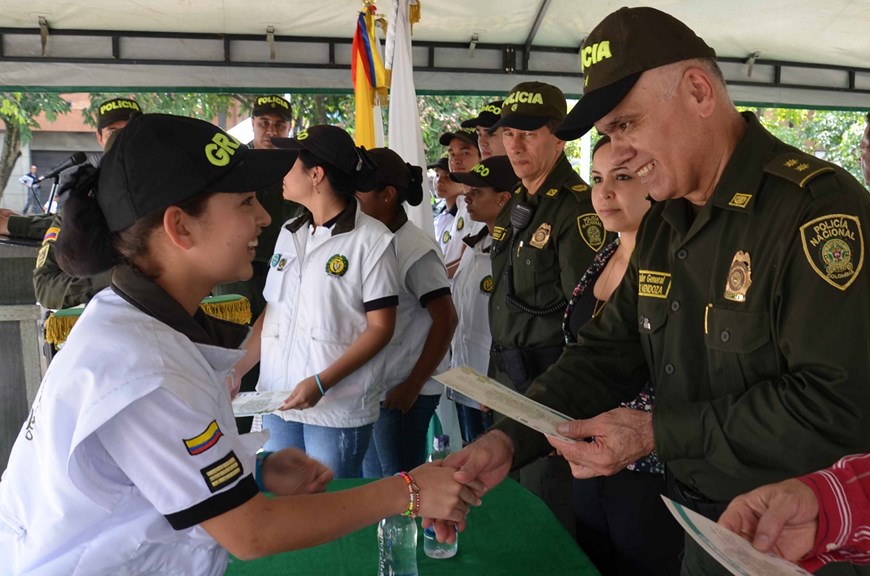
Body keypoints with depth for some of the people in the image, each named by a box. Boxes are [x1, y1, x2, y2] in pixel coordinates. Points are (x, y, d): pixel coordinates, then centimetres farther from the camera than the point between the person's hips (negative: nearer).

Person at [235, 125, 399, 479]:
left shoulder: (371, 239, -9)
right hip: (277, 404, 6)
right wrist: (236, 371, 3)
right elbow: (270, 314, 14)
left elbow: (381, 327, -10)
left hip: (338, 409, -5)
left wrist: (321, 382, -18)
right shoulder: (289, 234, 10)